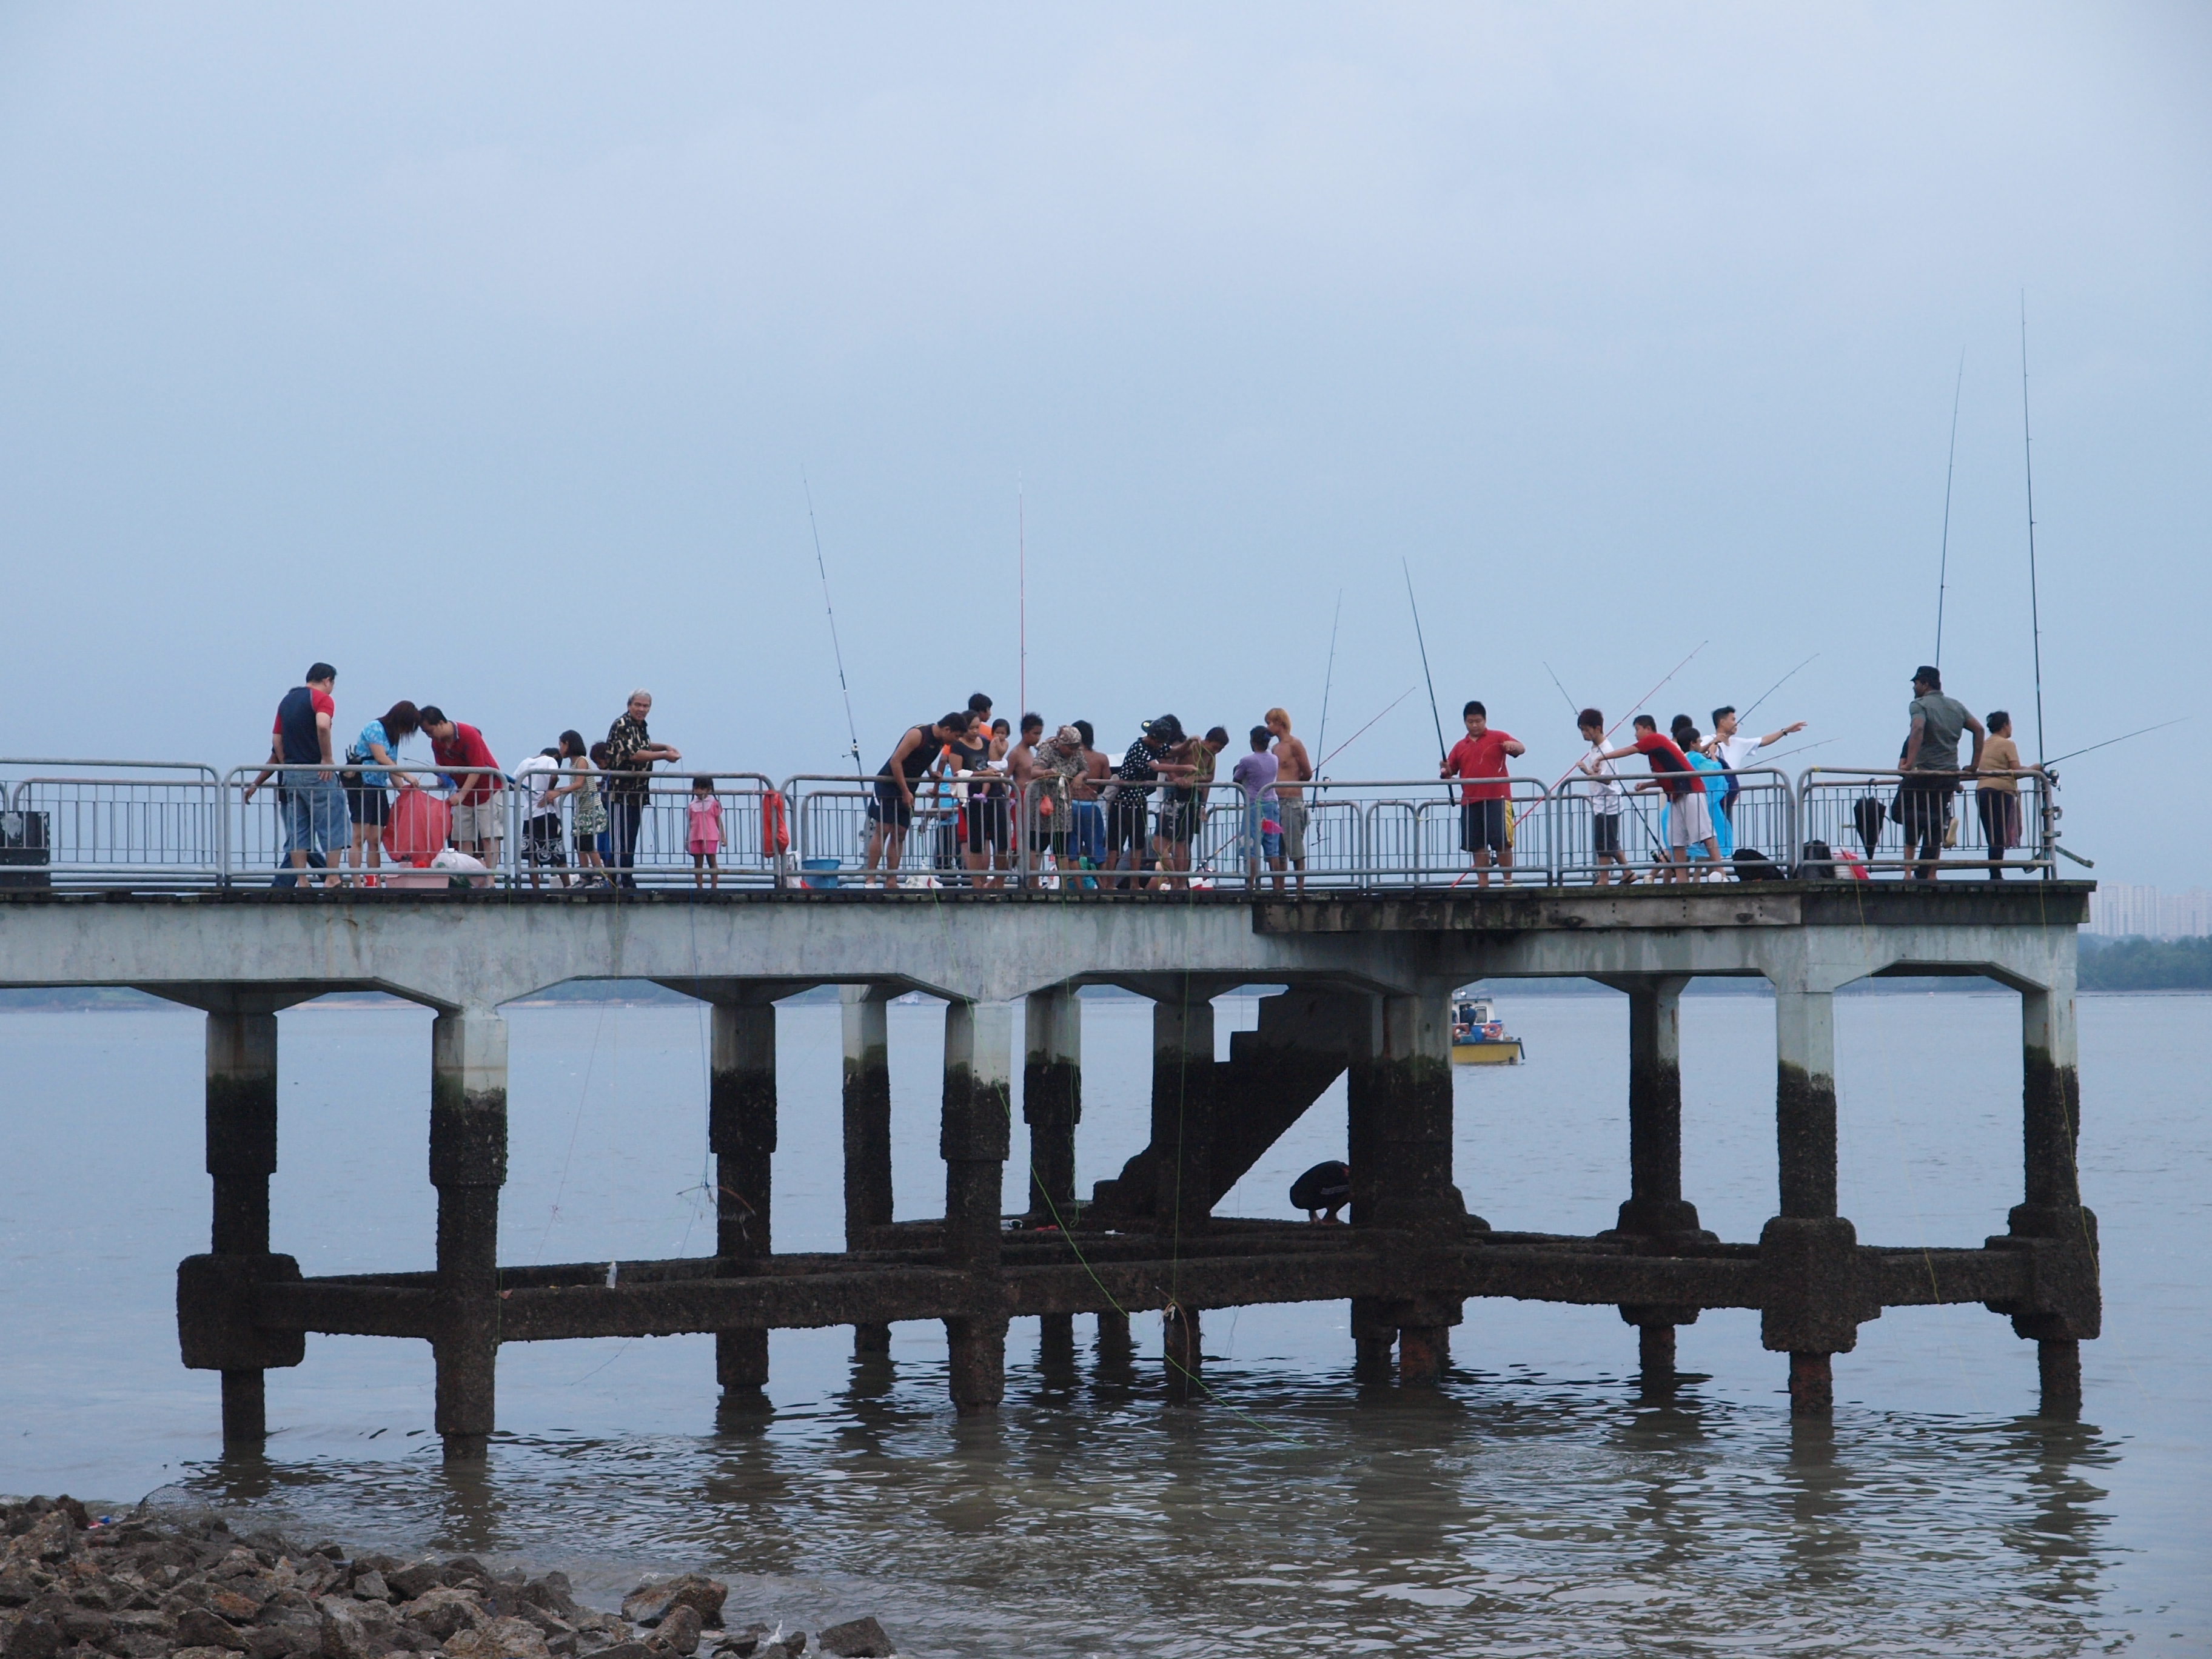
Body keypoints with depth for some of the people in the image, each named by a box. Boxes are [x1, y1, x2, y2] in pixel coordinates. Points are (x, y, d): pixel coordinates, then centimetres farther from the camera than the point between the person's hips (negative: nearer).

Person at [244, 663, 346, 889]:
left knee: (297, 834, 7)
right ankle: (332, 879, -6)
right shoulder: (322, 699, -7)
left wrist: (287, 767, 16)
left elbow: (277, 740, 15)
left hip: (290, 775, 7)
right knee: (333, 829, -1)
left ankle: (301, 882, 4)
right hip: (317, 774, -7)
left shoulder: (286, 701, 16)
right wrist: (327, 758, -17)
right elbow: (323, 726, -26)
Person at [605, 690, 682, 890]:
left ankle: (628, 882, 17)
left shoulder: (640, 726, 14)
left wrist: (664, 747, 19)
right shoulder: (622, 726, -14)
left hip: (637, 794, 9)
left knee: (631, 841, 12)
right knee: (620, 841, -7)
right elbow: (634, 755, -25)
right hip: (621, 792, -9)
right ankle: (621, 883, -7)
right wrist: (664, 756, -20)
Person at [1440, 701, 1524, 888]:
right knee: (1477, 845, 3)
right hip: (1470, 801, 4)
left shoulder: (1497, 738, 6)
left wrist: (1513, 746, -30)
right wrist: (1445, 770, -5)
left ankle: (1508, 881, -5)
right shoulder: (1460, 747, 18)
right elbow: (1450, 772, 19)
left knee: (1502, 841, -10)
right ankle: (1483, 884, 6)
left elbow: (1521, 749, -6)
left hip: (1496, 799, -4)